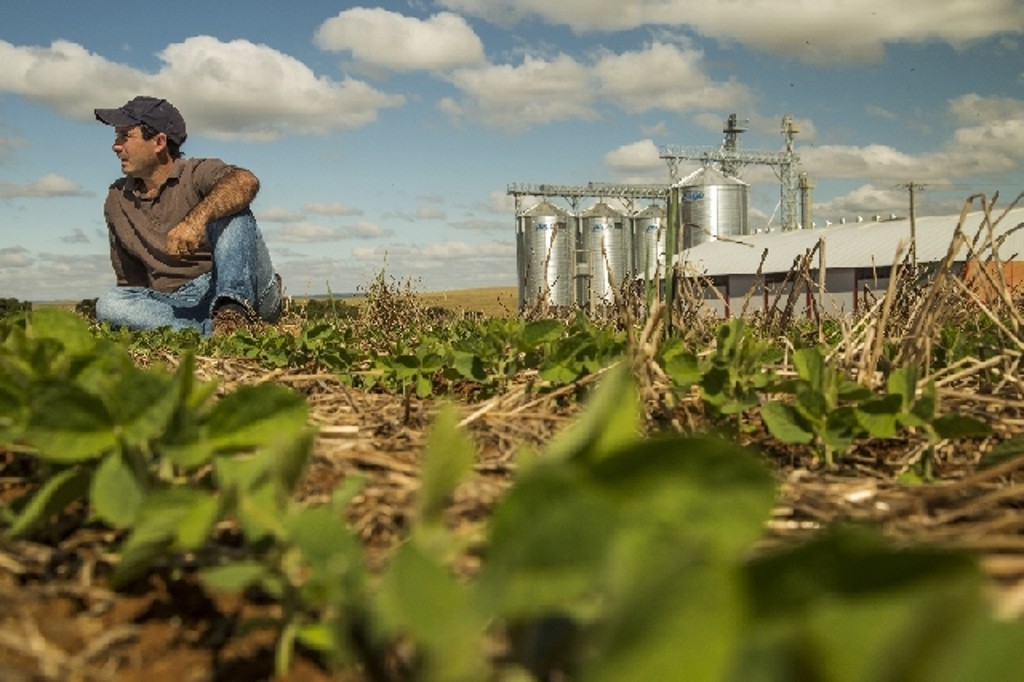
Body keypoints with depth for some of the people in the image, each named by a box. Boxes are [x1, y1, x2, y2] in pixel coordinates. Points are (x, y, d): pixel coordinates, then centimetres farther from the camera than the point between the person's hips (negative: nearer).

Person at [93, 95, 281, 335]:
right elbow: (129, 279, 21)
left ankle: (234, 311, -39)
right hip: (177, 305, 4)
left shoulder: (197, 174, -3)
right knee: (109, 304, -21)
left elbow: (246, 181, -28)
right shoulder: (116, 201, 14)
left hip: (240, 288, -4)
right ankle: (216, 330, -31)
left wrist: (197, 219, -43)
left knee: (229, 207, -23)